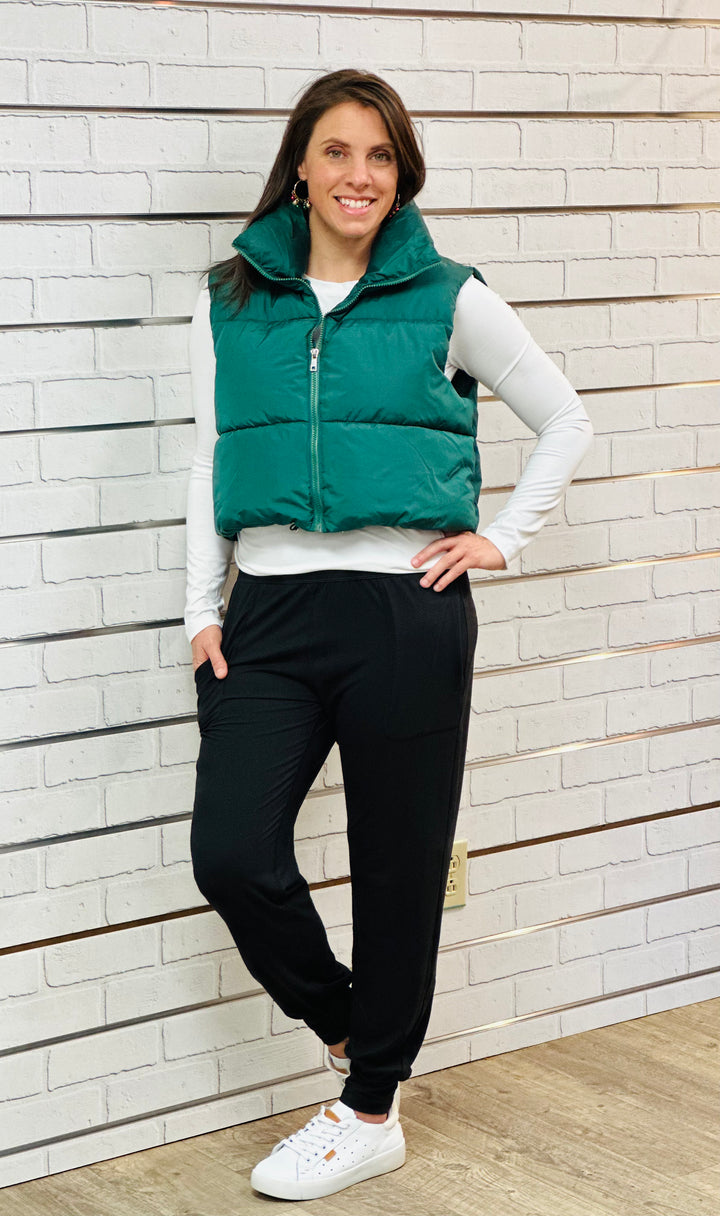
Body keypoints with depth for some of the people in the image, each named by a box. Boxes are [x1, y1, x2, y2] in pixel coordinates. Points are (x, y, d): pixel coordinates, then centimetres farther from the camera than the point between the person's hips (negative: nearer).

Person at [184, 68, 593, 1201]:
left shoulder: (447, 298, 1)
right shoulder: (231, 300, 8)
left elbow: (564, 419, 11)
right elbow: (212, 460, 12)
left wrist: (504, 537, 3)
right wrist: (203, 609, 6)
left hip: (405, 611, -2)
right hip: (269, 611, 2)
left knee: (397, 866, 5)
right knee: (232, 853, -9)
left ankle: (372, 1111, 22)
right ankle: (344, 1020, 20)